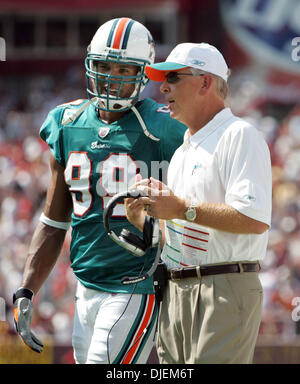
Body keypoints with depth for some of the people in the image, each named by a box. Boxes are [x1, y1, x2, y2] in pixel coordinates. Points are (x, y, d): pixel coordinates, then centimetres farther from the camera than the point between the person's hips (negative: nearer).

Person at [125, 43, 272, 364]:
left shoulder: (239, 136, -7)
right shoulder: (182, 152, 23)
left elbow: (255, 219, -20)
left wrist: (182, 208, -16)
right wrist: (140, 220, 6)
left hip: (225, 290, -9)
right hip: (175, 294, 9)